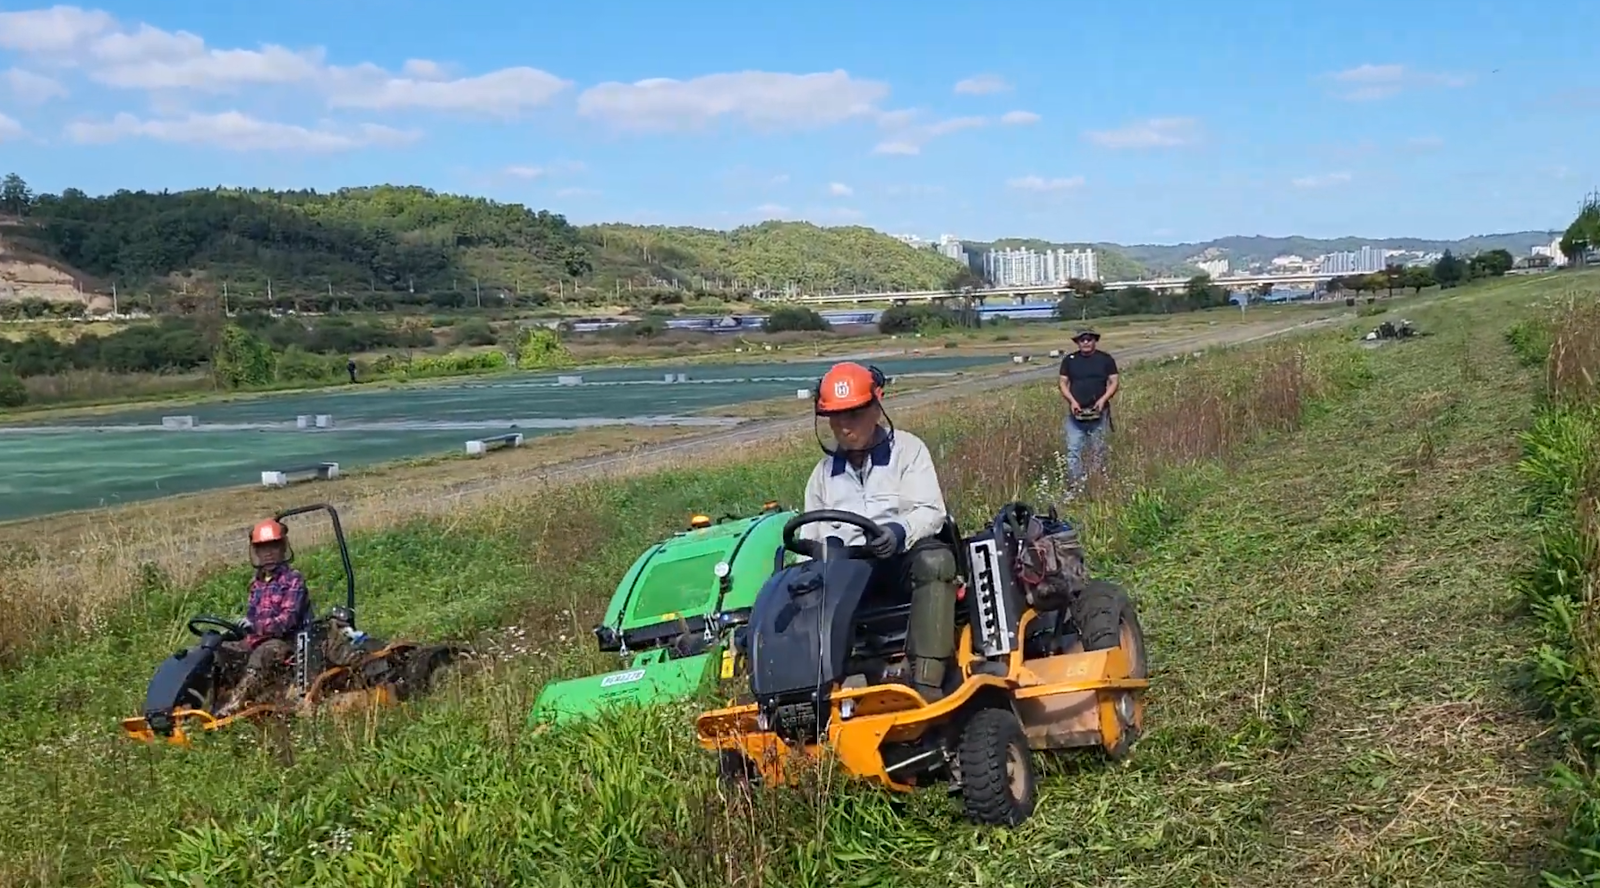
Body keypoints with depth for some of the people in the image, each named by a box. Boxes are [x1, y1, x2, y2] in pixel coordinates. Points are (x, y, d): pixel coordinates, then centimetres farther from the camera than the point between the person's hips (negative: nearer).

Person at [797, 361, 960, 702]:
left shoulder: (907, 449, 6)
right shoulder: (825, 471, 20)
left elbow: (931, 512, -6)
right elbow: (811, 534, 21)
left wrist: (901, 531, -29)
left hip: (906, 555, -4)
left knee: (935, 560, -39)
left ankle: (926, 682, -46)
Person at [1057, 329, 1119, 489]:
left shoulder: (1106, 359, 4)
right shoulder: (1069, 360, 7)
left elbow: (1113, 382, 3)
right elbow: (1063, 383, 7)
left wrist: (1103, 399, -13)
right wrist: (1072, 401, -9)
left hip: (1098, 413, -1)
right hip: (1076, 413, 1)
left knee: (1098, 451, 4)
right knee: (1073, 450, -6)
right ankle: (1075, 485, -3)